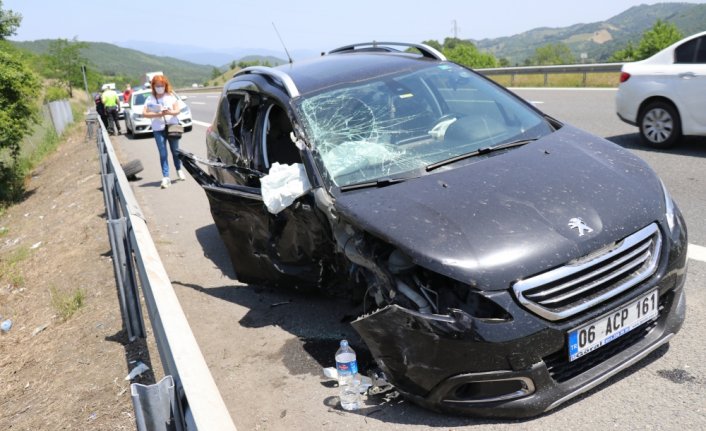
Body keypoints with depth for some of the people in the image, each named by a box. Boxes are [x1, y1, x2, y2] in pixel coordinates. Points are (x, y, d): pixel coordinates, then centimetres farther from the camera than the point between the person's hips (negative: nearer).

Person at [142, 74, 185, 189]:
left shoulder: (171, 96, 3)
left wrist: (169, 112, -24)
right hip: (158, 129, -1)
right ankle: (165, 177, -5)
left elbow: (177, 111, -3)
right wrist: (158, 114, -19)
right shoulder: (150, 99, 2)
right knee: (163, 153, -4)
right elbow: (144, 113, -5)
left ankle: (179, 170, 34)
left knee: (175, 150, 12)